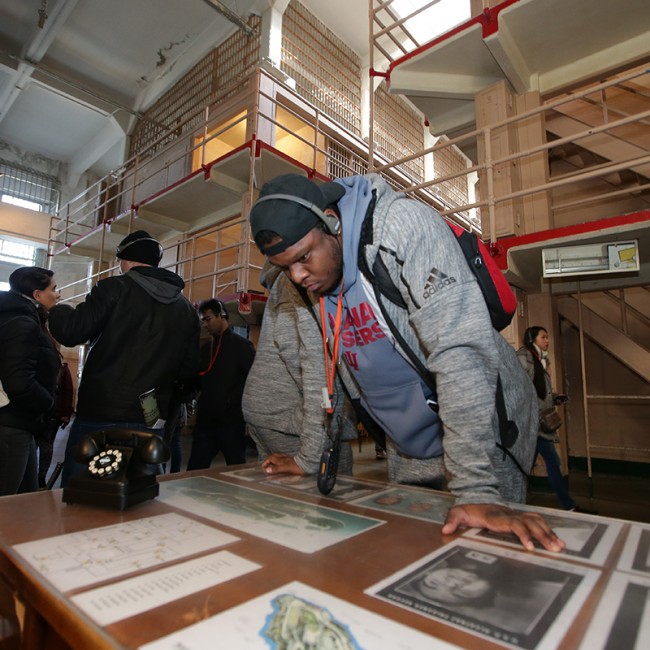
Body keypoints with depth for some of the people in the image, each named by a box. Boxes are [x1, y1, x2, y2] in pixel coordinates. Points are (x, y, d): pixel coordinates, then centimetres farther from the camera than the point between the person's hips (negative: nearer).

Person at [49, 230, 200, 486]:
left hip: (99, 417, -4)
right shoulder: (187, 309, 7)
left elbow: (70, 332, -12)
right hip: (150, 423, 5)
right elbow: (189, 370, 6)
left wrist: (57, 311, 10)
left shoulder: (115, 288, -6)